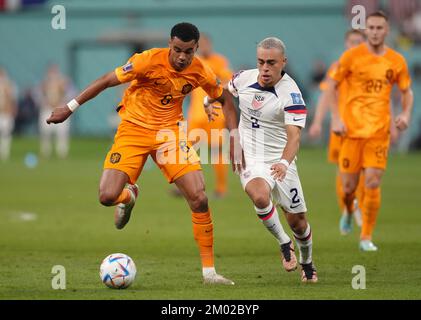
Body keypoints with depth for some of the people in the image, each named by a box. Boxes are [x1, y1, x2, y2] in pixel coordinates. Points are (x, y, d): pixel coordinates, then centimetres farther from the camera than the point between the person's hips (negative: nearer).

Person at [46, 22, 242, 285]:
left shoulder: (200, 72, -9)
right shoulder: (150, 60, -20)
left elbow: (225, 99, 10)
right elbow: (108, 81, -13)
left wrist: (235, 140, 2)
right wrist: (69, 108, -11)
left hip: (170, 131, 2)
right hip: (134, 128, -2)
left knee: (199, 199, -13)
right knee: (108, 196, -16)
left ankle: (209, 271, -1)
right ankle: (129, 195, 25)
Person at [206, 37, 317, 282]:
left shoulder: (291, 94, -19)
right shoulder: (243, 78, -5)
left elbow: (294, 137, -30)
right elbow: (224, 92, 21)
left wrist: (284, 163, -48)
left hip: (280, 161, -1)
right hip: (251, 159, 1)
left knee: (298, 221, 7)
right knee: (260, 196, -32)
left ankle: (307, 263, 38)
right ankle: (284, 244, -7)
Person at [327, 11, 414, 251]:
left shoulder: (397, 61, 4)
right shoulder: (352, 56, -1)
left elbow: (407, 91, 15)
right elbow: (332, 86, 4)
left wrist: (406, 114, -4)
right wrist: (336, 118, -6)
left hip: (379, 131, 1)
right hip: (352, 129, -1)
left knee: (373, 185, -9)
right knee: (349, 186, 2)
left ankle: (367, 237, 4)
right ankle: (348, 212, 37)